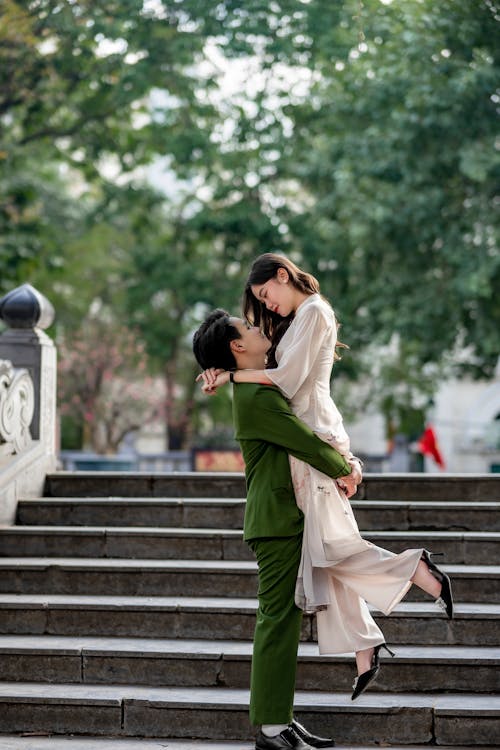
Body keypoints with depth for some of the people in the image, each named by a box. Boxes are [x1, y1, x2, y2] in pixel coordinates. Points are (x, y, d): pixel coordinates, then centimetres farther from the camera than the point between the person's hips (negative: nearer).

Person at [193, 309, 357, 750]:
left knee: (284, 619, 12)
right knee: (278, 619, -8)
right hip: (277, 519, -10)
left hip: (285, 519, 10)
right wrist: (343, 469, -2)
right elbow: (308, 443, -18)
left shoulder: (262, 386, 14)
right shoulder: (255, 398, -17)